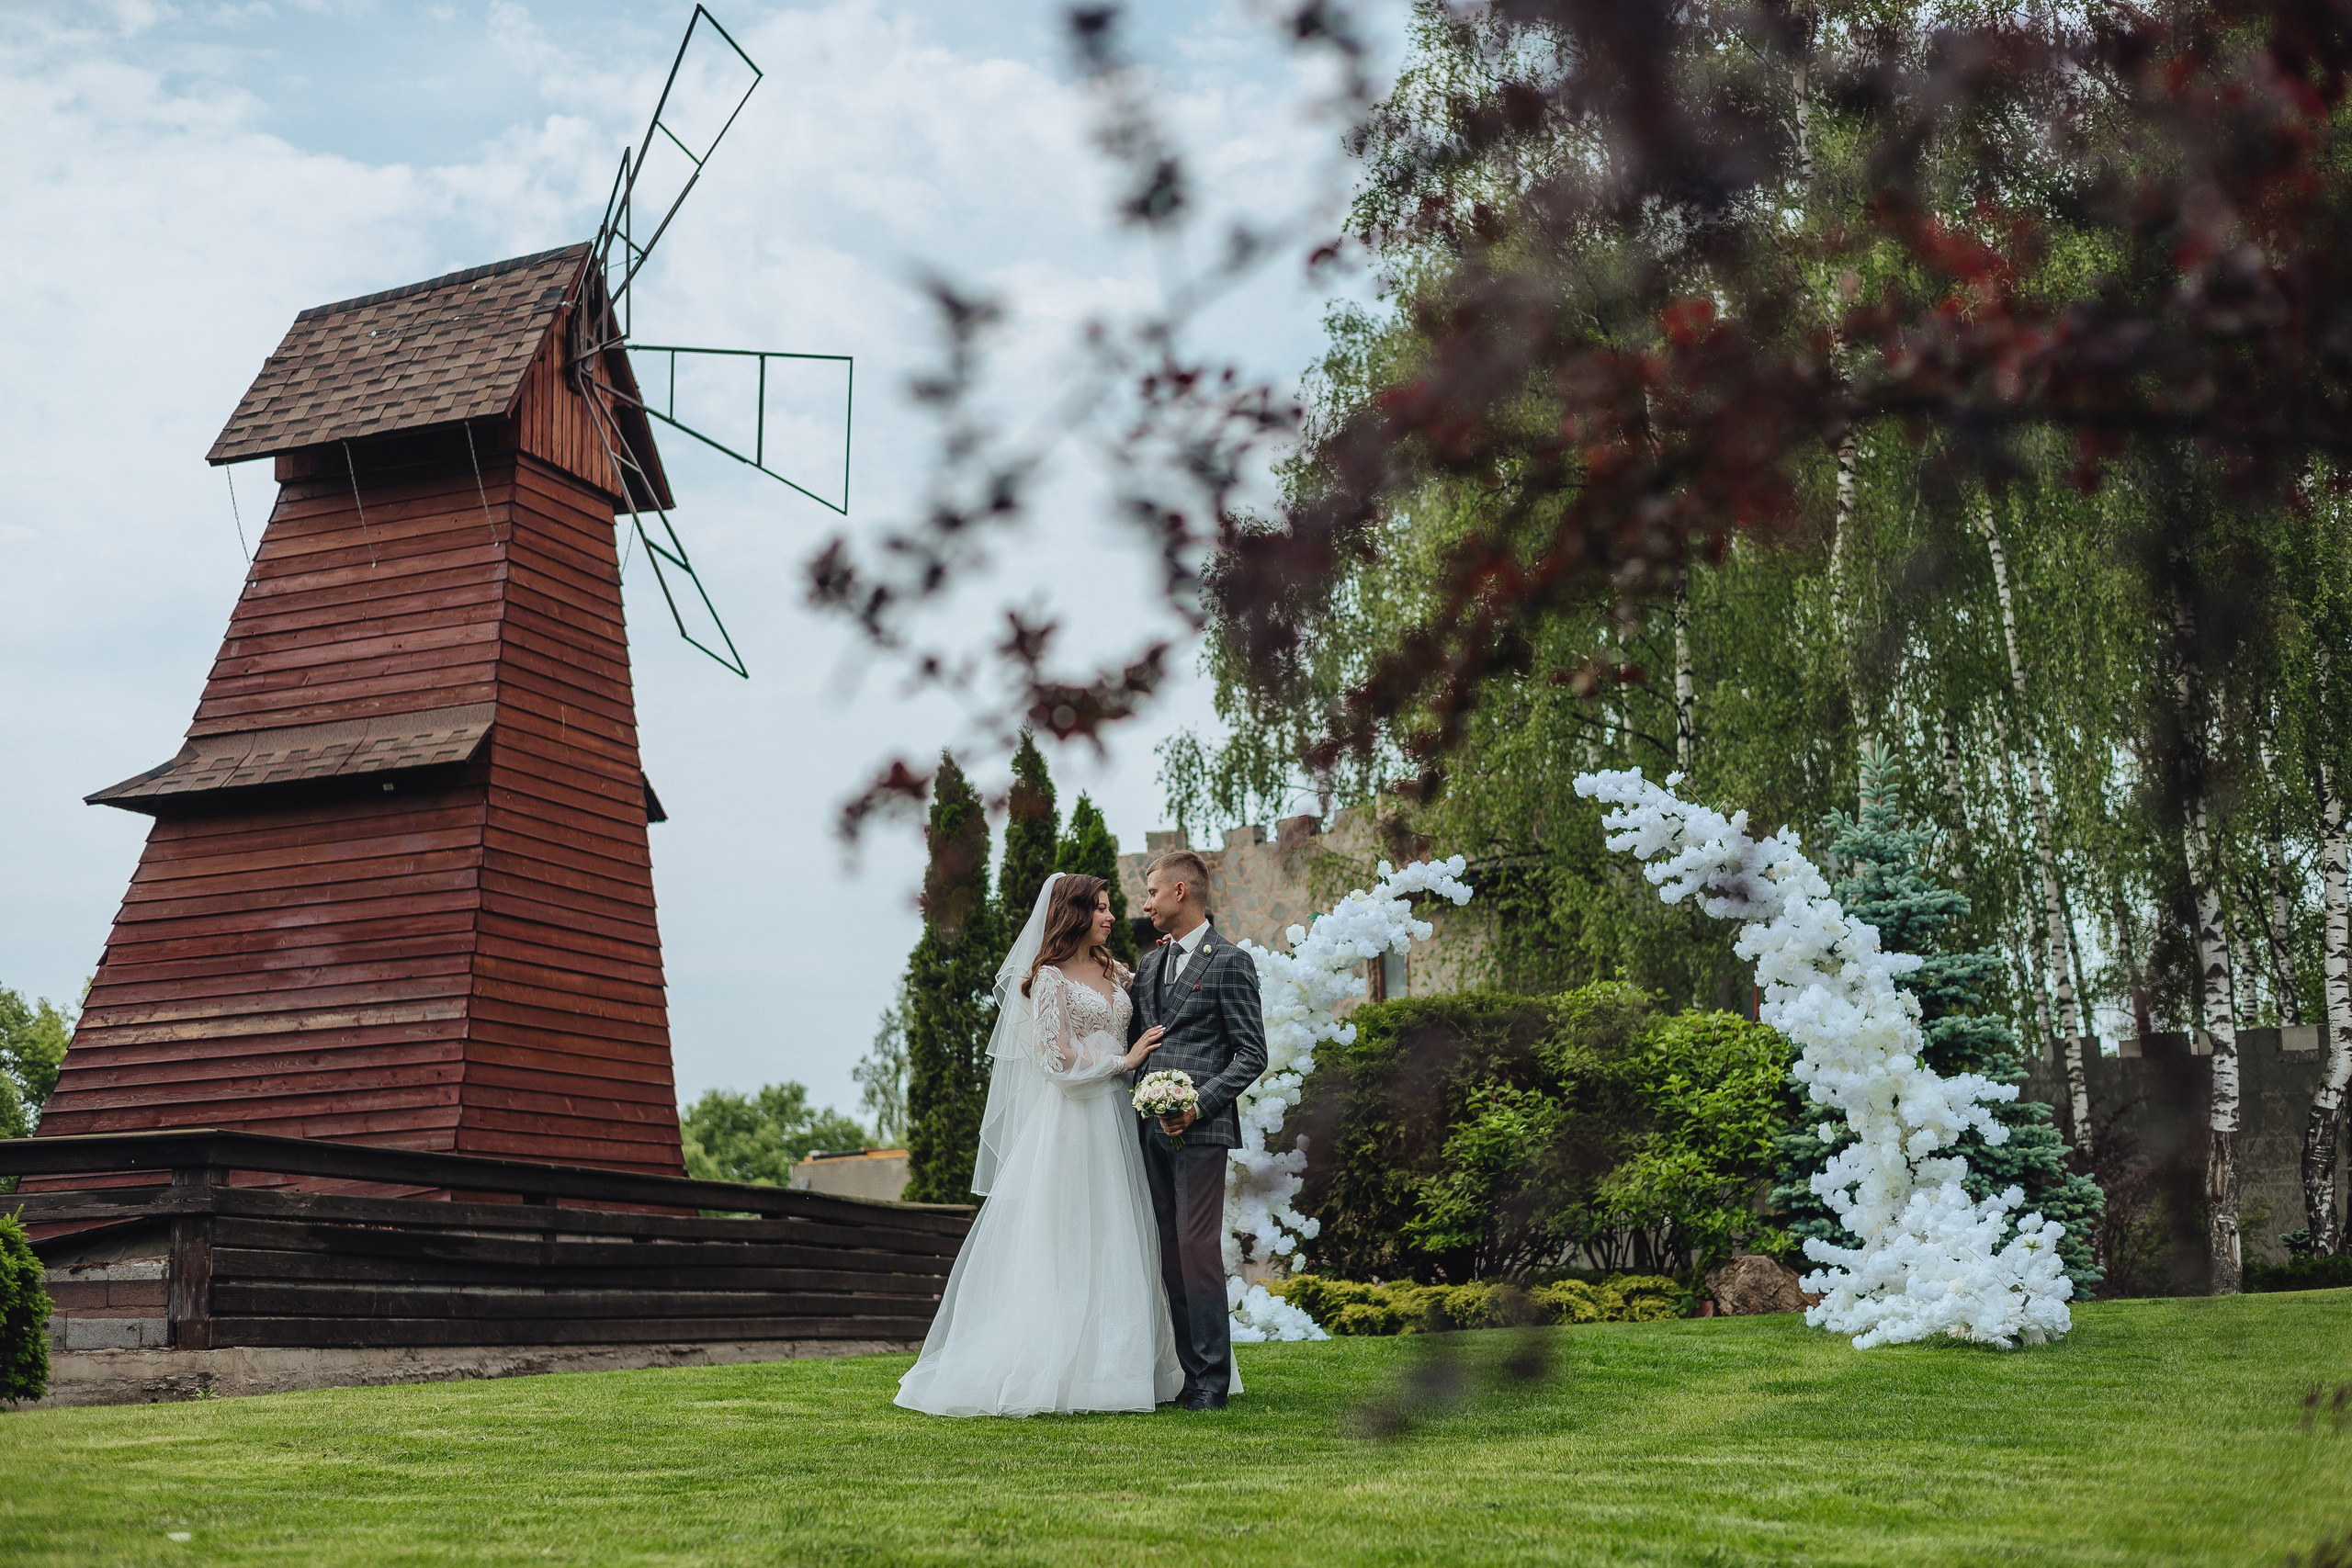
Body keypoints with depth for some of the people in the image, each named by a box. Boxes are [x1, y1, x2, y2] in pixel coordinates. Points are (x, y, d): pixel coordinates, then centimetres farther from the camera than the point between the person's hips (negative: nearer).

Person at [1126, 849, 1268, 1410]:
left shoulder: (1230, 962, -3)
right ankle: (1189, 1370, 10)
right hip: (1152, 1128, 7)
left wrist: (1198, 1104, -16)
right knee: (1169, 1252, 5)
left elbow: (1252, 1055, -6)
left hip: (1201, 1128, -7)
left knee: (1198, 1247, -9)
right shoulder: (1149, 964, 19)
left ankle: (1213, 1378, -2)